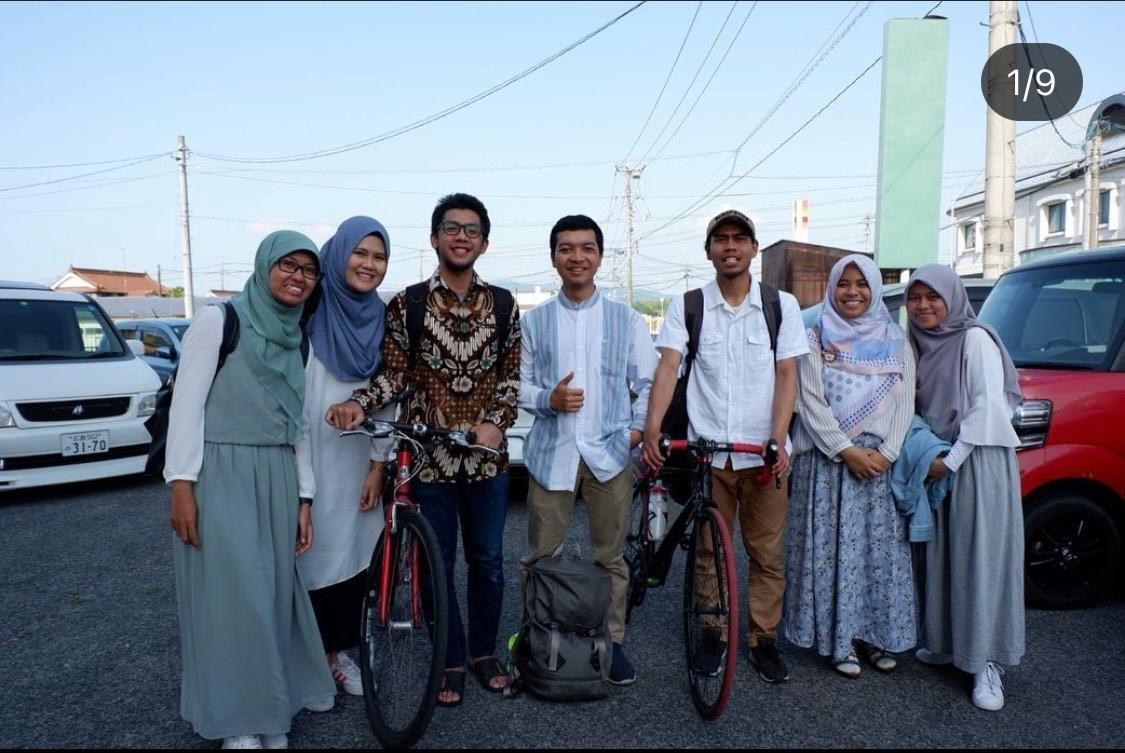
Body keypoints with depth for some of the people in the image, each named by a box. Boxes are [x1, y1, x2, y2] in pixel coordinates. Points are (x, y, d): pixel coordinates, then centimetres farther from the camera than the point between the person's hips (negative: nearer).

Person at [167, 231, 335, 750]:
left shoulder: (299, 339, 12)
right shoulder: (220, 319, -5)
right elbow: (187, 402, -8)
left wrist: (303, 499, 9)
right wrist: (181, 484, -14)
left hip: (276, 479, 6)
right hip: (220, 474, -5)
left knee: (274, 591, 9)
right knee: (234, 595, -3)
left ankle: (271, 707, 26)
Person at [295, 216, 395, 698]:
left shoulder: (382, 320, 4)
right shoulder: (310, 317, -11)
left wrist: (378, 464, 1)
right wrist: (302, 484, -17)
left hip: (361, 463, 5)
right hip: (314, 460, -4)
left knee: (354, 555, 12)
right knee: (316, 555, 3)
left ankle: (338, 651, 29)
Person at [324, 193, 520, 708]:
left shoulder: (502, 305, 4)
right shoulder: (405, 306, -1)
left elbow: (512, 374, 4)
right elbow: (393, 374, -1)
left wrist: (495, 421, -11)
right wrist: (358, 402, -19)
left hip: (486, 456, 2)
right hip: (428, 455, -1)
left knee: (487, 560, 13)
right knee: (438, 563, 9)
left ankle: (484, 653, 33)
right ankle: (451, 661, 27)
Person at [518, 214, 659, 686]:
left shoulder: (627, 320, 8)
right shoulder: (534, 321, 7)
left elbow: (647, 382, 9)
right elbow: (517, 383, 7)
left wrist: (639, 427, -4)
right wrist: (549, 399, -12)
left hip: (610, 453, 0)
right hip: (551, 453, 0)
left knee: (610, 556, 9)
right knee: (541, 557, 6)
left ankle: (612, 642, 25)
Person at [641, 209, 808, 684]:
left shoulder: (781, 305, 4)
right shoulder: (687, 307, 3)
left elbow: (786, 375, -1)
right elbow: (668, 367, -6)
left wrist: (778, 440, -12)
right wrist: (652, 429, -19)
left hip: (763, 452, 0)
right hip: (707, 449, 0)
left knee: (767, 553, 8)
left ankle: (763, 638, 24)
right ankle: (713, 633, 27)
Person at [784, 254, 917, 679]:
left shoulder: (896, 342, 9)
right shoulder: (815, 340, 3)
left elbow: (905, 402, 3)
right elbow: (811, 403, -5)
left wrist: (885, 452, -9)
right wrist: (846, 450, -12)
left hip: (881, 462, 2)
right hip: (828, 460, -2)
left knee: (881, 547, 6)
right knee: (832, 547, 0)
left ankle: (873, 635, 20)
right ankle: (838, 640, 10)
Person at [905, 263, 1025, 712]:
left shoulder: (975, 339, -9)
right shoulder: (919, 345, 11)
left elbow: (988, 404, -15)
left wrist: (952, 458, -16)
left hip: (979, 460, -6)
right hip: (936, 462, 6)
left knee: (981, 557, -3)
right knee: (939, 555, 10)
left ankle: (986, 663, 3)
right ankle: (944, 643, 22)